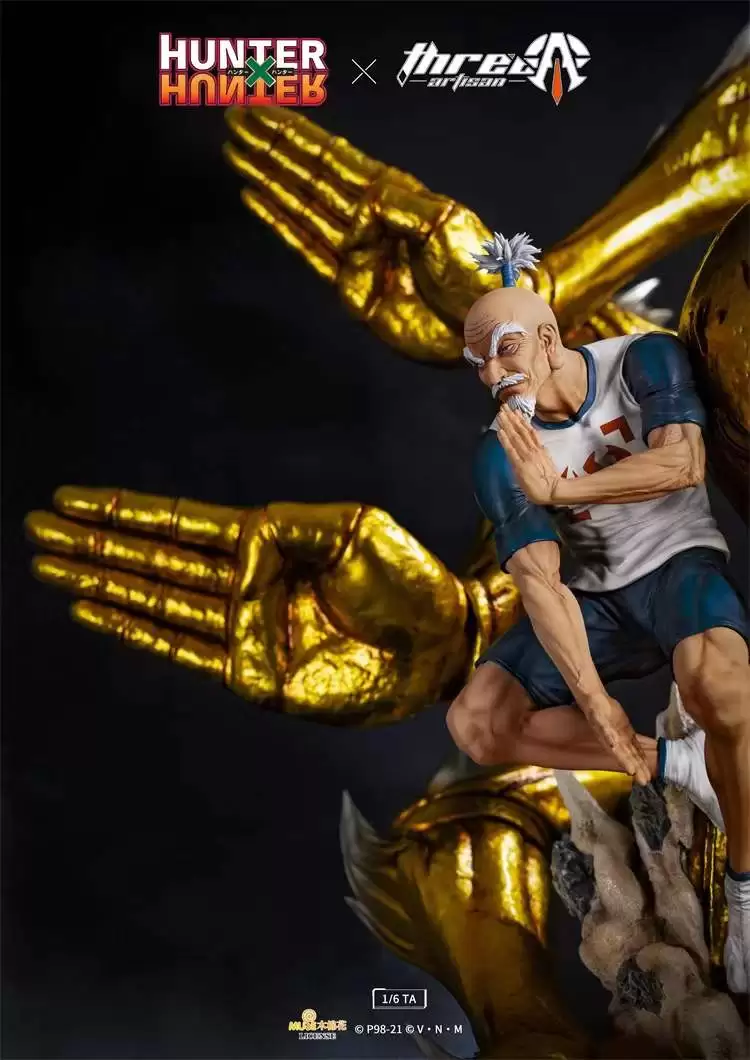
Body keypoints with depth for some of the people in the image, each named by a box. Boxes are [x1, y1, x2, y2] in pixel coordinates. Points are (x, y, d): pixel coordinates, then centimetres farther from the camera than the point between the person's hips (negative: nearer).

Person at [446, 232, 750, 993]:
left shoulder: (645, 359, -9)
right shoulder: (500, 456, -11)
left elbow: (682, 464, -25)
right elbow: (538, 580, -22)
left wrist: (558, 486, -25)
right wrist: (595, 701, -32)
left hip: (679, 563, -2)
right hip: (594, 598, 3)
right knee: (473, 724, -16)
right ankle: (673, 761, -4)